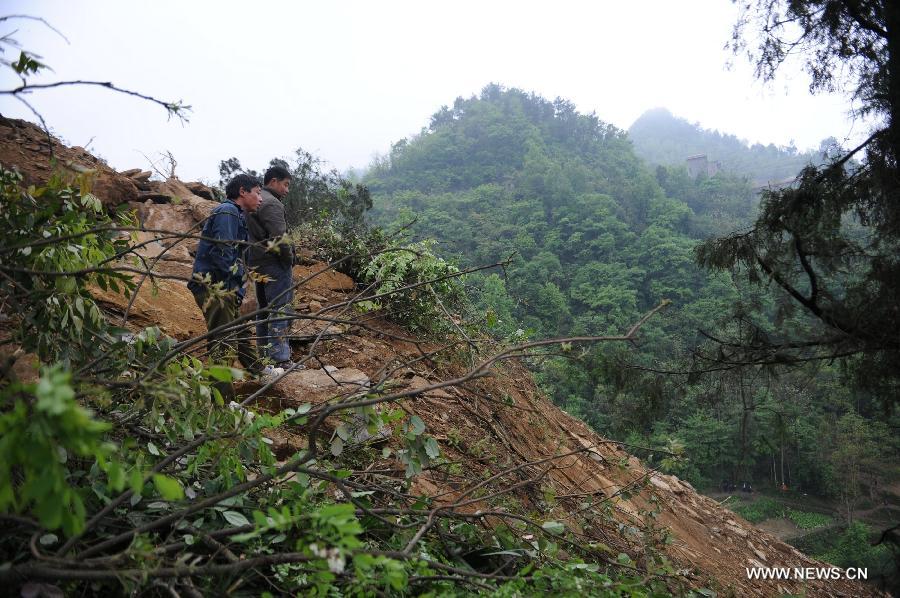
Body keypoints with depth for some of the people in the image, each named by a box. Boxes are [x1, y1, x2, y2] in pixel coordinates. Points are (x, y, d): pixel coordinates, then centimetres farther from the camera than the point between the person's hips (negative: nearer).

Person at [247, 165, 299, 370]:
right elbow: (280, 238, -21)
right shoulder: (272, 203, -14)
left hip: (257, 263, 10)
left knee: (264, 310, 16)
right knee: (279, 311, -8)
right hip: (274, 263, -10)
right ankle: (281, 359, -8)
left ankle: (263, 356, 23)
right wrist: (289, 258, -8)